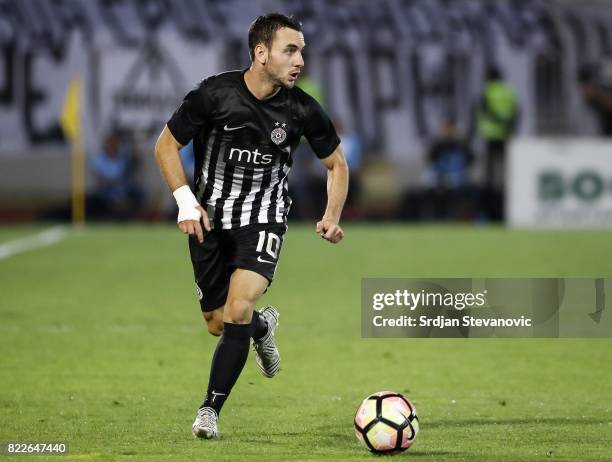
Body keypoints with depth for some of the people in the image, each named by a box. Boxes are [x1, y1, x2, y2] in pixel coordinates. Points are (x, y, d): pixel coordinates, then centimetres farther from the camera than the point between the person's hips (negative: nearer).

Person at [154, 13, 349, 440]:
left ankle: (210, 410, -10)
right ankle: (263, 326, 45)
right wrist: (186, 201, -13)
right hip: (210, 219, 1)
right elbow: (166, 146, -2)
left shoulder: (303, 110, -9)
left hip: (264, 218, -1)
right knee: (218, 324, 7)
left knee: (238, 310, -22)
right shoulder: (214, 94, -14)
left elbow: (337, 163, 7)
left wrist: (332, 217, -6)